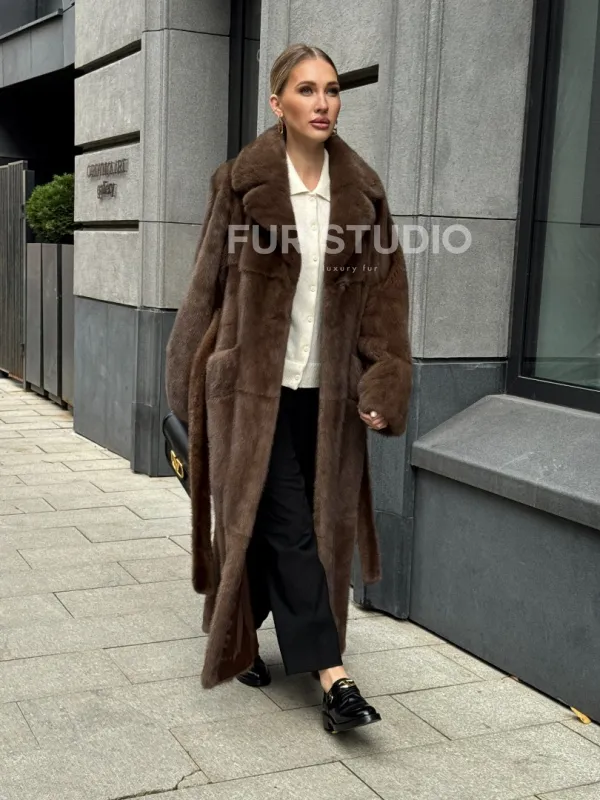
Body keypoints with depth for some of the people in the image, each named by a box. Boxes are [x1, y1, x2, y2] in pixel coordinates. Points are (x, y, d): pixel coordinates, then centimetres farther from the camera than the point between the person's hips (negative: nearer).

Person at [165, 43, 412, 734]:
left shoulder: (362, 191, 3)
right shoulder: (242, 184, -5)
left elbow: (384, 294, 2)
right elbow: (209, 285, -1)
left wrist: (383, 386, -7)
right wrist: (191, 383, 2)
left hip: (325, 391, 4)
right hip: (255, 385, -3)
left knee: (302, 523, 11)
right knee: (284, 523, -6)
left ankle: (242, 638, 31)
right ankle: (331, 674, -3)